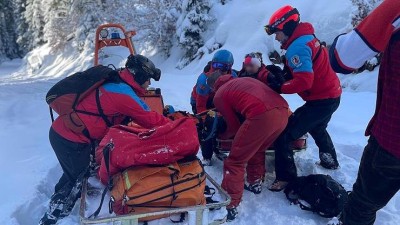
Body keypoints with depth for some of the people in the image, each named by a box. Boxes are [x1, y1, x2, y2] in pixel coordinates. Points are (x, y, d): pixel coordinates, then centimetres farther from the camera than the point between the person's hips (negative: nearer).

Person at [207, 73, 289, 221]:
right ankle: (255, 183, 41)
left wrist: (221, 136, 37)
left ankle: (230, 204, 8)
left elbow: (234, 126, 17)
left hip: (262, 116, -7)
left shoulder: (219, 95, 16)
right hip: (283, 111, 7)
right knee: (257, 150, 30)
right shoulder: (244, 79, 34)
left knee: (235, 160, 6)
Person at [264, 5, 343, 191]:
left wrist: (279, 87, -18)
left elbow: (304, 81, -29)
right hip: (331, 95, 11)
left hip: (320, 100, -10)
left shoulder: (297, 46, -21)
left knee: (283, 135, -10)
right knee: (317, 128, 35)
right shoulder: (307, 38, 10)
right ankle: (330, 161, 54)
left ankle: (286, 178, -2)